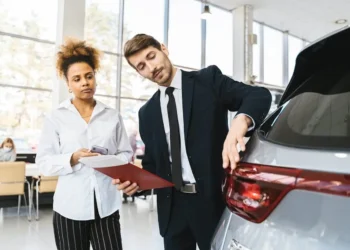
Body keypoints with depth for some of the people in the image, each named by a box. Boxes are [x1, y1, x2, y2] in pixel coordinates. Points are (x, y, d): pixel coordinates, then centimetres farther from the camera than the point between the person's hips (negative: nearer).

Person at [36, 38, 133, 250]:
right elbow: (44, 162, 0)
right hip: (70, 206, 0)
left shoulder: (113, 116, 7)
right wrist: (73, 159, -16)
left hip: (106, 205, 1)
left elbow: (126, 153, 7)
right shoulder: (56, 118, 3)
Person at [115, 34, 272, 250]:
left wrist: (241, 121, -33)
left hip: (213, 199, -4)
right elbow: (152, 162, 15)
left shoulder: (209, 79, -1)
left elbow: (259, 94, -13)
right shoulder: (147, 112, 11)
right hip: (172, 205, 4)